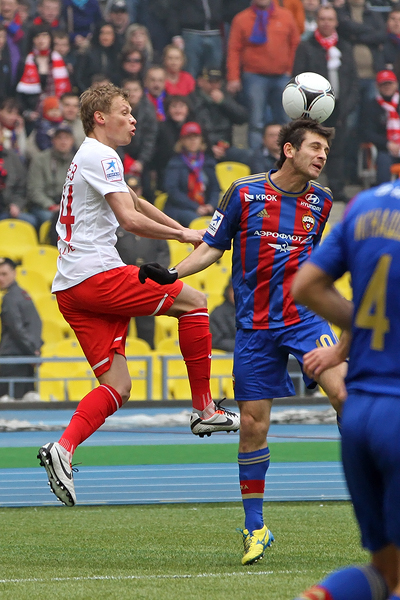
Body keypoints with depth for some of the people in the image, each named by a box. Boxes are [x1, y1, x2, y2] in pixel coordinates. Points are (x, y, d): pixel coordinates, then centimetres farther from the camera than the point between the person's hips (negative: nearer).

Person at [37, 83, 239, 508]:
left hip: (69, 290, 10)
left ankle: (63, 448, -14)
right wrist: (182, 235, -7)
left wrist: (184, 231, 37)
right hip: (97, 274, -10)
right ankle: (205, 410, 4)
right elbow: (131, 220, -18)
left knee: (117, 387, 4)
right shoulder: (102, 157, -7)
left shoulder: (88, 157, 26)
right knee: (193, 301, 1)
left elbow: (135, 203, 38)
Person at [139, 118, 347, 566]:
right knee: (252, 426, 1)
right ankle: (255, 528, 14)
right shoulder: (244, 193, -4)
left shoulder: (320, 201, 4)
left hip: (303, 317, 1)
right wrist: (172, 274, -12)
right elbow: (212, 248, 1)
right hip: (254, 326, -1)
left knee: (341, 391, -23)